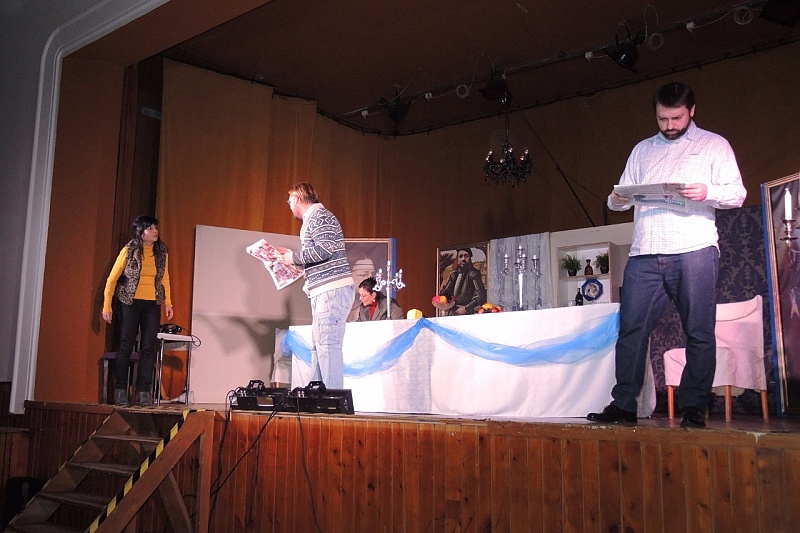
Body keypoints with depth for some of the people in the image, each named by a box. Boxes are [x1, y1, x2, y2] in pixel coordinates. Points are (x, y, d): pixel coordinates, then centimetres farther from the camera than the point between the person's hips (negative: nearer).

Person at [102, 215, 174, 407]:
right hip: (130, 302, -3)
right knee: (126, 346, 1)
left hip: (152, 304, 3)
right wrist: (107, 306, -6)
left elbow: (165, 278, 14)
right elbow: (112, 279, -3)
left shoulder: (161, 251, 3)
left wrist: (168, 303, 8)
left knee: (149, 347, 0)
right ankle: (120, 391, 10)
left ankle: (144, 391, 6)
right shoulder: (129, 251, -6)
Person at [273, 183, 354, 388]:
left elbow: (325, 250, -21)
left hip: (333, 290, -11)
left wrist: (294, 257, -9)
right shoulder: (312, 219, 24)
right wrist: (290, 255, 21)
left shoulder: (319, 216, -7)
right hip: (323, 291, 11)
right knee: (317, 347, 9)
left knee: (328, 345, -14)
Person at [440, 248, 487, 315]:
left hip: (467, 314, -5)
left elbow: (481, 297, -12)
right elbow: (444, 293, 19)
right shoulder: (454, 275, 13)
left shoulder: (472, 274, -4)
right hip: (452, 314, 5)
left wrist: (465, 308, -13)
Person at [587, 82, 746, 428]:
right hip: (644, 255, 3)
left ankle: (694, 408, 6)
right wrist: (616, 200, -4)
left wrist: (707, 193, -17)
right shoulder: (642, 150, 22)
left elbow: (737, 193, 4)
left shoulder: (714, 145, 11)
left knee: (699, 333, -1)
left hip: (694, 251, -3)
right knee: (631, 329, -2)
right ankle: (623, 406, 3)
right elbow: (623, 196, 20)